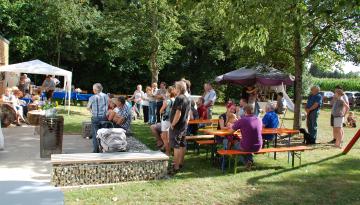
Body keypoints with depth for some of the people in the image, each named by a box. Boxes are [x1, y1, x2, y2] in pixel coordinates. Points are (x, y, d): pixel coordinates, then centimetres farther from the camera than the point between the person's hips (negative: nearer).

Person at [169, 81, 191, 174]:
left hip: (177, 126, -9)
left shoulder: (179, 98, -18)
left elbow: (178, 114, -24)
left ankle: (176, 167, -2)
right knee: (182, 145, 15)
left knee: (176, 146, -5)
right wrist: (186, 123, 18)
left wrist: (172, 124, -17)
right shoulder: (187, 99, 11)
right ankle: (181, 163, 26)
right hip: (184, 126, 9)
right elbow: (188, 114, 15)